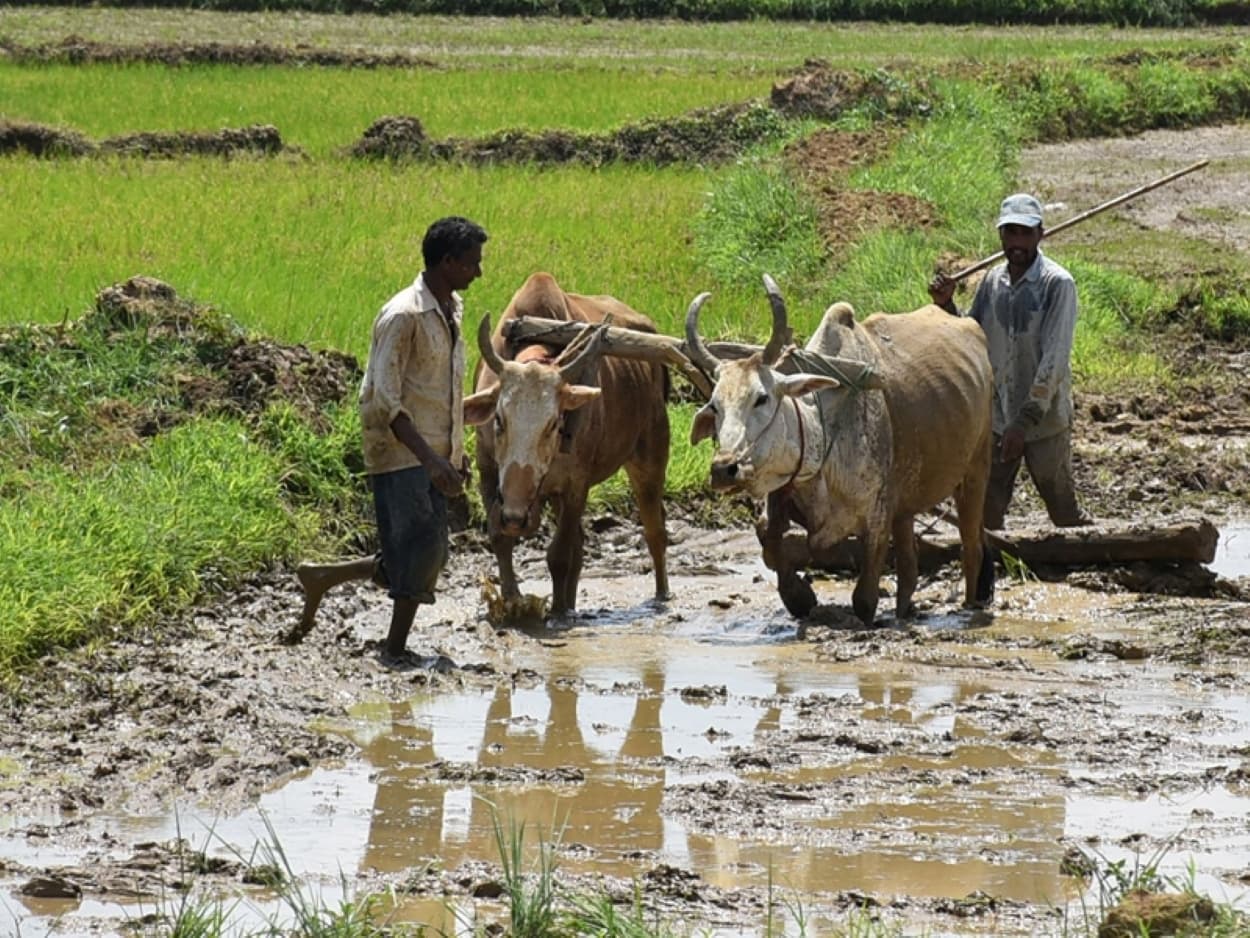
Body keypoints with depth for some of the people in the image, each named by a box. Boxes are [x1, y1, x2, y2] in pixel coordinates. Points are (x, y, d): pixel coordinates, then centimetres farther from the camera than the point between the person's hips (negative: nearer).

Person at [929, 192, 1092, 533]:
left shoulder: (1057, 284, -15)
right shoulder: (993, 281, 3)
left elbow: (1054, 359, -20)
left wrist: (1025, 420, -25)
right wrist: (946, 306, -9)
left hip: (1044, 419, -5)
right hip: (996, 419, 5)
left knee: (1064, 512, 7)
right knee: (984, 514, 9)